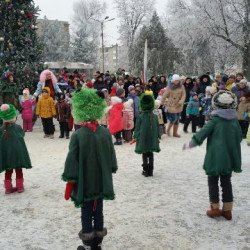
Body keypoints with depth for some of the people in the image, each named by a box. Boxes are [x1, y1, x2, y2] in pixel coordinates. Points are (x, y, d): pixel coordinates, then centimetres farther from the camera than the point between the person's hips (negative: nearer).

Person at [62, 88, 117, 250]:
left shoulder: (77, 135, -17)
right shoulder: (106, 133, -5)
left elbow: (72, 163, -13)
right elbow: (112, 159, 4)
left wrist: (69, 184, -3)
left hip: (84, 184, -3)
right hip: (101, 183, 4)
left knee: (86, 214, 9)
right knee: (98, 212, 15)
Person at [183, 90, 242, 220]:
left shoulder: (215, 120, -12)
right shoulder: (234, 121, 1)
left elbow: (203, 133, -11)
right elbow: (239, 138, 9)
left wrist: (190, 144, 1)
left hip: (215, 157, -4)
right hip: (230, 156, 4)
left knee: (213, 181, 10)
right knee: (226, 182, 14)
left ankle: (215, 208, 14)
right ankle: (227, 210, 18)